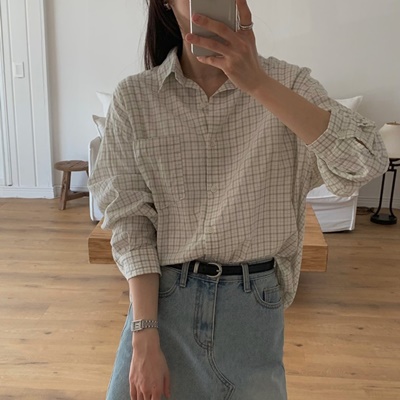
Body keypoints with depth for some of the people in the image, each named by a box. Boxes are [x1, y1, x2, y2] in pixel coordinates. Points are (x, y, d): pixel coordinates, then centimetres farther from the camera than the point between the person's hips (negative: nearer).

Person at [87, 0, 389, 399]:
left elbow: (366, 163, -21)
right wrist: (145, 339, -12)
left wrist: (257, 82, -30)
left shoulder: (285, 82, -6)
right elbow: (130, 220, -6)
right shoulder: (134, 97, -5)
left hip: (255, 304, 1)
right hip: (161, 297, 0)